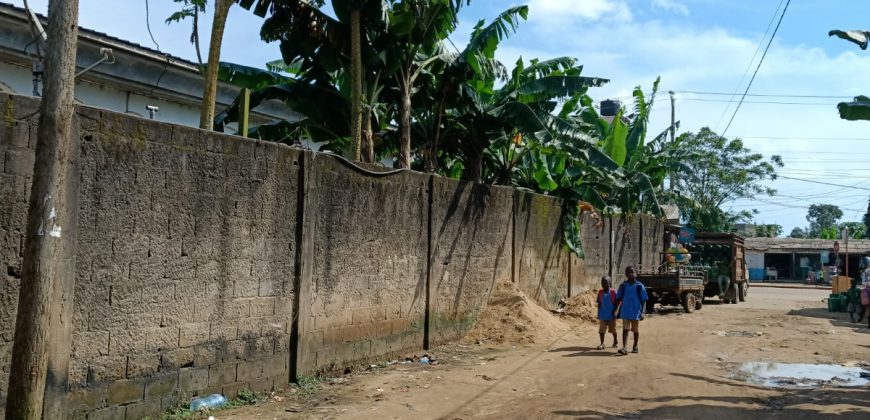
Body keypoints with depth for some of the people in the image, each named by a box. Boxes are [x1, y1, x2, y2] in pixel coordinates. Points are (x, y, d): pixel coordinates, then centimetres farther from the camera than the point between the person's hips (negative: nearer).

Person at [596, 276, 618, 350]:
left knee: (613, 330, 13)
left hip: (611, 315, -2)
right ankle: (602, 343, 4)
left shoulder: (612, 292, -10)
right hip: (603, 315, 2)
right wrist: (599, 314, 6)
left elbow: (615, 304, -5)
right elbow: (599, 304, 7)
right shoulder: (600, 292, 0)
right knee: (601, 330, -3)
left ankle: (615, 341, 33)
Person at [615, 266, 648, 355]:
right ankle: (624, 348, -14)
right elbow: (618, 299, 8)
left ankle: (635, 346, 27)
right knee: (625, 329, -7)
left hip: (636, 312, -1)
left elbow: (643, 300, -2)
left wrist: (642, 312, -7)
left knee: (635, 330, 12)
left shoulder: (639, 286, -5)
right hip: (625, 312, 1)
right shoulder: (623, 286, 1)